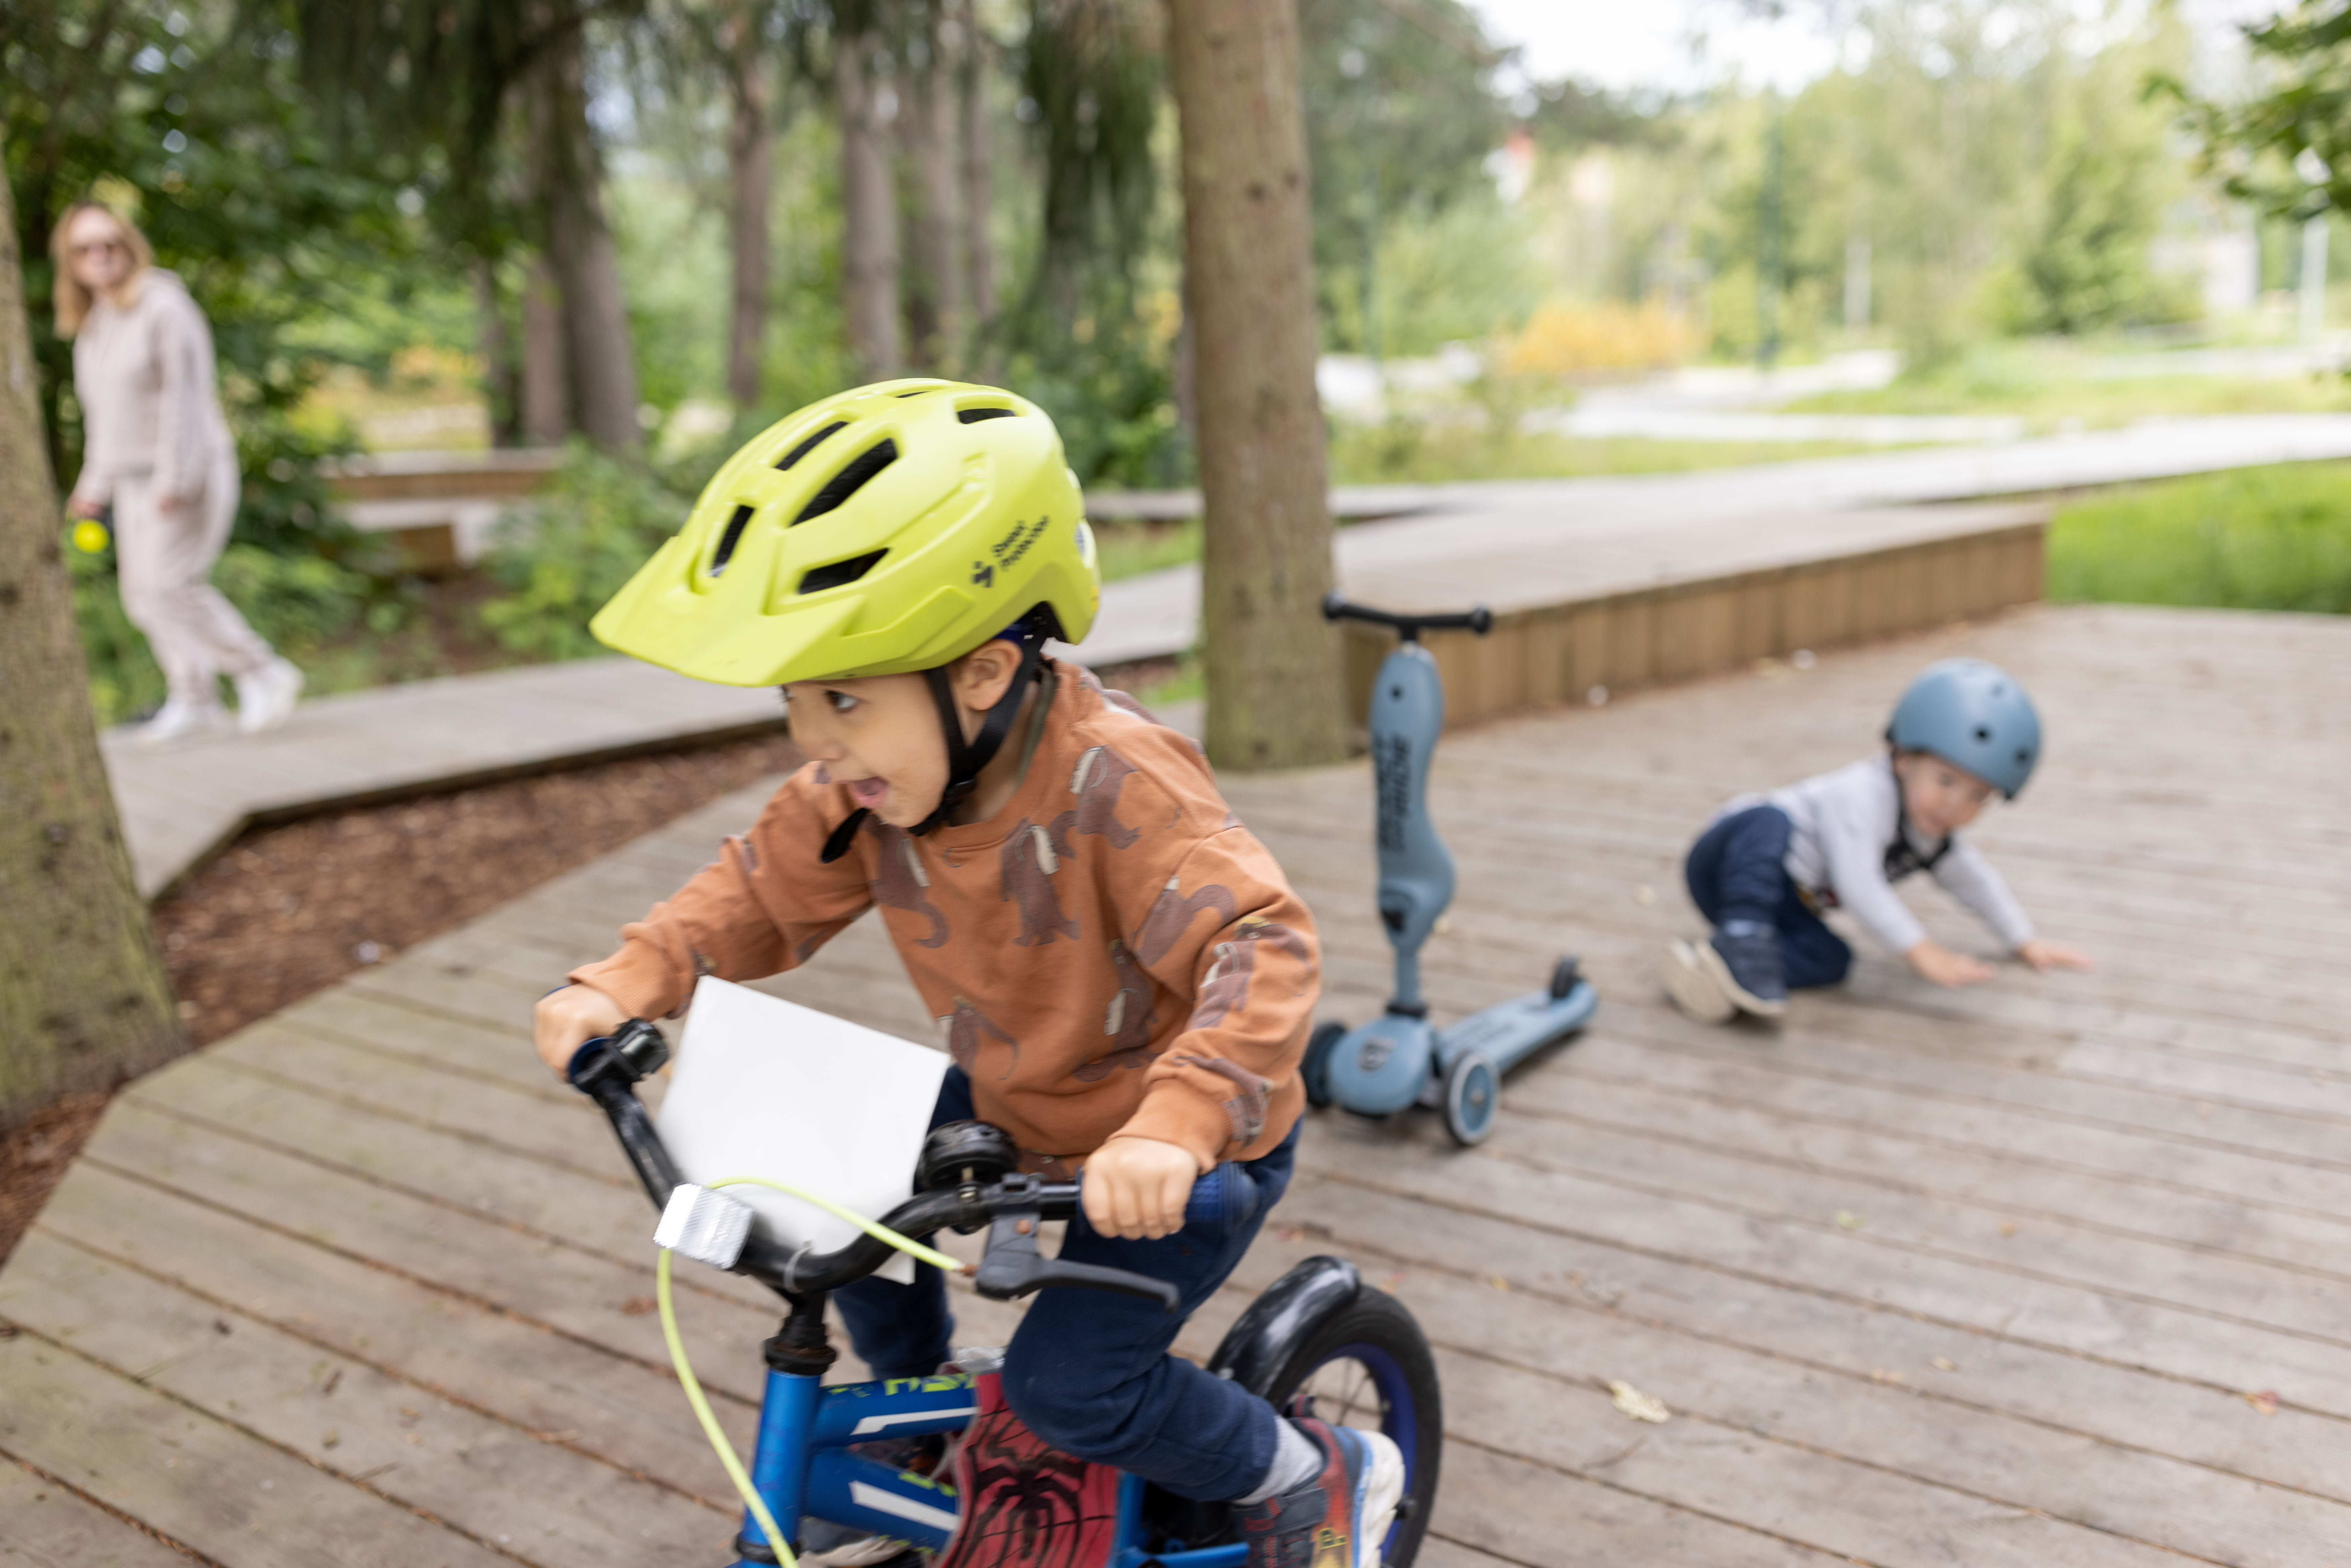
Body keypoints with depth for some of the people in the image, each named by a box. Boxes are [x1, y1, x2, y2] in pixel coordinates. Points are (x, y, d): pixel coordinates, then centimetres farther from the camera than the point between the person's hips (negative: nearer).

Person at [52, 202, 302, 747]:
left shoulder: (164, 308, -11)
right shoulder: (92, 327, 14)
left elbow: (185, 396, -17)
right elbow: (103, 412, 21)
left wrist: (175, 478, -22)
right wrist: (96, 482, 18)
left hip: (190, 473, -8)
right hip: (136, 479, 8)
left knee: (169, 584, -17)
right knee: (143, 598, 4)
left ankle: (262, 674, -5)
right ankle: (195, 702, 11)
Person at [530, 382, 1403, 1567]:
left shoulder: (1115, 782, -35)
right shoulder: (872, 779, -14)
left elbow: (1262, 949, -42)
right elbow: (762, 889, -1)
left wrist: (1174, 1123, -57)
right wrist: (626, 983, -17)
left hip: (1190, 1149, -7)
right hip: (1012, 1101, 7)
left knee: (1068, 1385, -14)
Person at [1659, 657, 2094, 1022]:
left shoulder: (1934, 838, 8)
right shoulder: (1864, 794, -23)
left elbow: (1977, 883, 24)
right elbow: (1858, 885, -30)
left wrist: (2026, 944, 24)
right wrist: (1922, 952, -29)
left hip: (1785, 903, 8)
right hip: (1730, 856, -8)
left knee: (1831, 960, -21)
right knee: (1770, 819, -41)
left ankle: (1719, 970, -37)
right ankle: (1741, 938, -51)